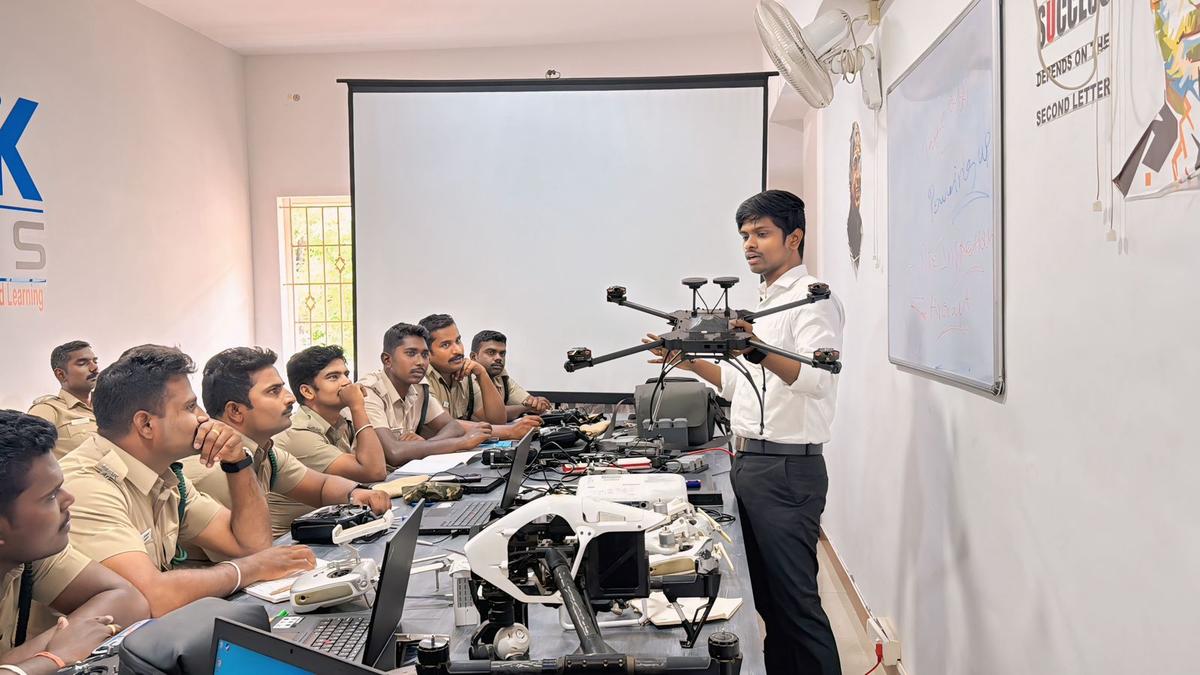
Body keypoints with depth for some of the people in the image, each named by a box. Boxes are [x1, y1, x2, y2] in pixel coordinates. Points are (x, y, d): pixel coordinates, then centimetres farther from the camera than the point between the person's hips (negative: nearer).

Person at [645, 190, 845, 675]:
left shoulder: (811, 299, -10)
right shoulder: (761, 305, 18)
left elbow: (817, 379, -27)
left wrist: (758, 351, -42)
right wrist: (691, 361, 12)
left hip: (787, 468, -9)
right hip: (748, 464, 9)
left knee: (796, 600, -6)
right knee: (767, 597, 16)